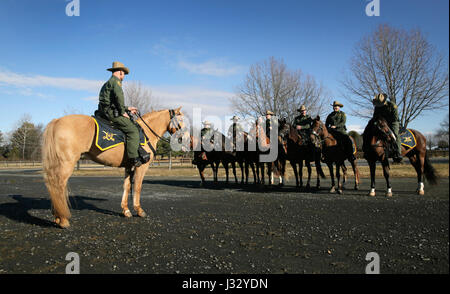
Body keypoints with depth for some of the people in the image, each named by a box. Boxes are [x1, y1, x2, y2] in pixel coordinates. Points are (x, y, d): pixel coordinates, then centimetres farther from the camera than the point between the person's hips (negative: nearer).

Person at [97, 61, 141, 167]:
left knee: (131, 125, 21)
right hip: (111, 112, -11)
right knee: (133, 130, -15)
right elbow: (119, 96, -21)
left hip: (104, 112, 11)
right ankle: (133, 158, -24)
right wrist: (123, 112, -13)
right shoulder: (116, 81, -4)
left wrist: (127, 108, 28)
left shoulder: (107, 83, 28)